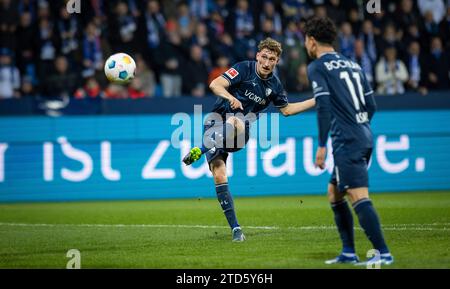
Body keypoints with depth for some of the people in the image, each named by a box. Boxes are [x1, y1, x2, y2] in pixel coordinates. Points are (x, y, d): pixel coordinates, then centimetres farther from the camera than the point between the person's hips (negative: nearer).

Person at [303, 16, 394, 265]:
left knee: (359, 198, -12)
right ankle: (348, 253, 16)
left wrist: (321, 145, -12)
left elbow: (323, 107, -14)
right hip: (364, 138, 9)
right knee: (334, 194, 18)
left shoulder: (317, 67, -3)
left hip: (347, 142, -9)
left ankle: (383, 253, -19)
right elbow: (371, 105, 18)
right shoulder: (352, 65, 19)